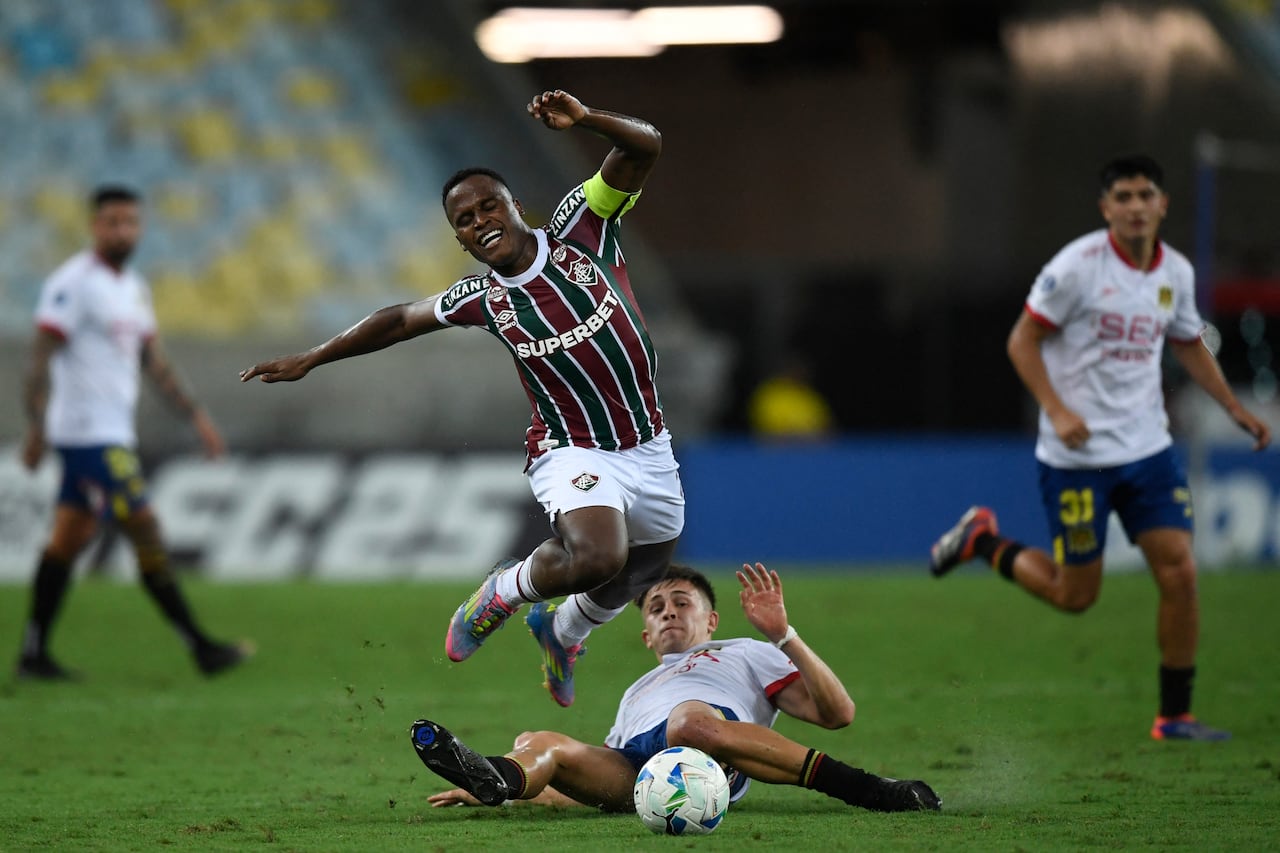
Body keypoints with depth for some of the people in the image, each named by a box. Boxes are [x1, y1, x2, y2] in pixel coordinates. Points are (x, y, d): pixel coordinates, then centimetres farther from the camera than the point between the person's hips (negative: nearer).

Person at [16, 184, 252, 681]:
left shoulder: (133, 288, 16)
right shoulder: (73, 283, -12)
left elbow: (154, 363, 22)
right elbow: (41, 358, -16)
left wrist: (196, 416, 17)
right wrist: (36, 426, -24)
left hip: (113, 431, 9)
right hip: (87, 430, -9)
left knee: (70, 540, 10)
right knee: (145, 531, -10)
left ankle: (34, 654, 13)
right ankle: (200, 648, -8)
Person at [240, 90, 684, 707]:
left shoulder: (579, 230, -7)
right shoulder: (479, 299, -7)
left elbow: (644, 147, -13)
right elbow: (401, 320, 10)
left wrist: (582, 120, -32)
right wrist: (311, 359, 13)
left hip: (649, 449, 3)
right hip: (573, 452, -3)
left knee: (629, 585, 18)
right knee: (596, 557, -31)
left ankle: (562, 631, 50)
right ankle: (507, 589, 0)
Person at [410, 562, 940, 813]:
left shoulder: (744, 654, 33)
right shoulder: (636, 694, 48)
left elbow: (836, 713, 17)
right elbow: (594, 777, 41)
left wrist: (782, 635, 8)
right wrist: (496, 795, 31)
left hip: (713, 759, -4)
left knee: (691, 721, -40)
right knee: (539, 745, -21)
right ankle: (497, 778, -57)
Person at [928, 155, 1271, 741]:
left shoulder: (1175, 273, 5)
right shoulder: (1078, 265, -13)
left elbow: (1189, 346, 22)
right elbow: (1021, 341, -9)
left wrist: (1236, 410, 16)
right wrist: (1057, 409, -21)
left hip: (1149, 448, 5)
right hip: (1077, 455, -5)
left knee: (1180, 573, -6)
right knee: (1075, 595, 1)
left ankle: (1174, 715, 6)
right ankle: (982, 540, 27)